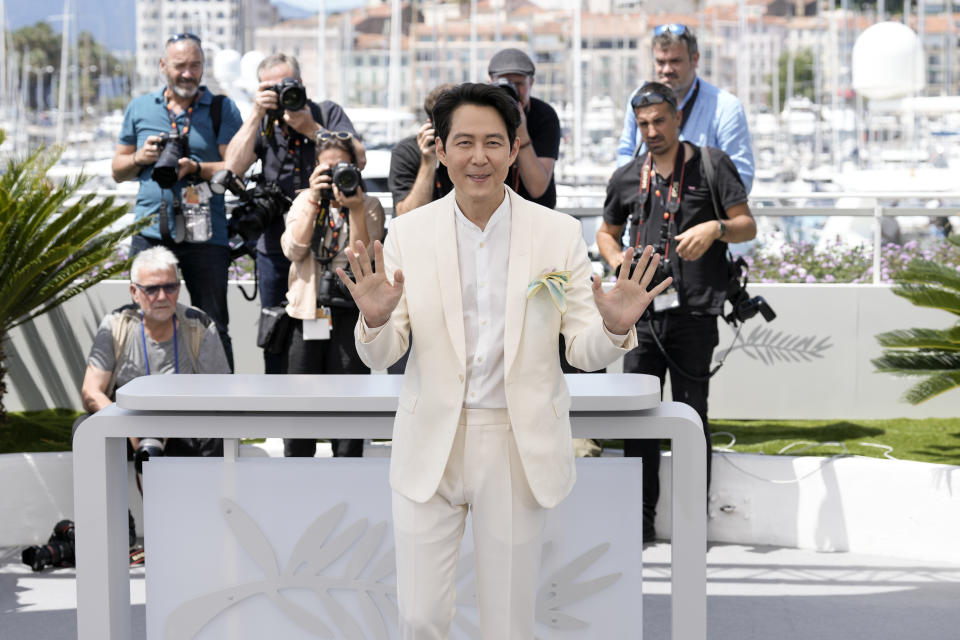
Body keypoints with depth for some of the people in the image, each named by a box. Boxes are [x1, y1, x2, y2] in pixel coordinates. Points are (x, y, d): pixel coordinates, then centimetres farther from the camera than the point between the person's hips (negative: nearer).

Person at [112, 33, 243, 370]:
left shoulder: (222, 109, 6)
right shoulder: (139, 108, 15)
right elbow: (118, 170, 19)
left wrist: (195, 169, -19)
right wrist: (140, 158, -2)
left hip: (204, 233, -2)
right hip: (150, 231, 2)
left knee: (212, 328, 0)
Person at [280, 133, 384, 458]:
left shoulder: (369, 206, 5)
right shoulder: (304, 202, 10)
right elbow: (293, 250, -6)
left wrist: (355, 209, -17)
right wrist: (314, 200, -11)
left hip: (351, 312, -1)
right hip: (307, 312, 1)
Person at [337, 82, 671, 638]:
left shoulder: (559, 233, -3)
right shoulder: (409, 232, -1)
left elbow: (584, 351, 0)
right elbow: (381, 358, -1)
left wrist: (615, 329, -22)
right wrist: (376, 320, -23)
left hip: (520, 446, 0)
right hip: (431, 446, 0)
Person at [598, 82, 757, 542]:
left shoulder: (712, 165, 3)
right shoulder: (627, 178, 14)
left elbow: (747, 226, 1)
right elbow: (606, 231, 27)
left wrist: (715, 228, -20)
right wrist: (616, 259, 4)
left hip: (694, 313, -3)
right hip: (643, 311, 3)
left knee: (691, 417, 1)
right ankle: (641, 518, 10)